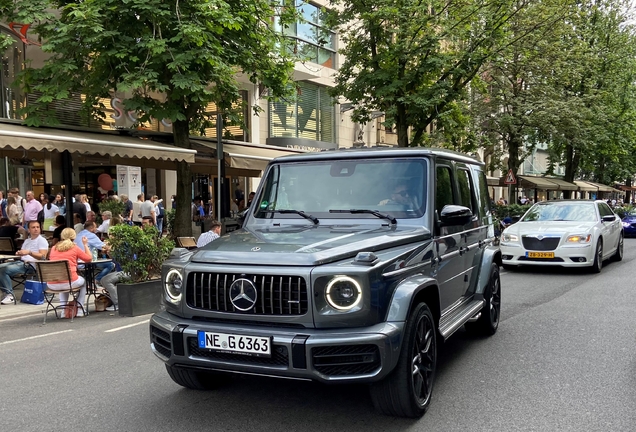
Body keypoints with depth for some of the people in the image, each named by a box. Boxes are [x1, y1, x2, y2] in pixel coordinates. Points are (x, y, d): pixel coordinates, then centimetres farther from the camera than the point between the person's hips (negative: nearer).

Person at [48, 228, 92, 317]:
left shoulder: (54, 248, 11)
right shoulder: (75, 248, 1)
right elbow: (89, 258, 11)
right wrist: (85, 244, 21)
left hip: (52, 285, 4)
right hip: (70, 282, -4)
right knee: (83, 281, 31)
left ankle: (63, 310, 33)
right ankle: (79, 309, 30)